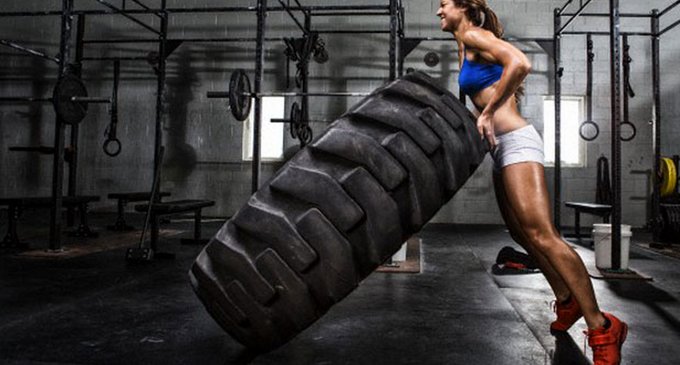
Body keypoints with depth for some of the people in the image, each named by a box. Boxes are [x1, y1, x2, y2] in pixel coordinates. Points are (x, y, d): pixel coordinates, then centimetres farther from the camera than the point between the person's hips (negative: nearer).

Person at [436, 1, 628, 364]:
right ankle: (567, 301, 29)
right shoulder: (466, 48, 21)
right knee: (522, 233, 15)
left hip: (516, 142, -10)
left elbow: (520, 63, -25)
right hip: (502, 147, 10)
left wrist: (488, 112, -21)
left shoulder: (473, 36, -7)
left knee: (540, 234, -18)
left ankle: (601, 327, -12)